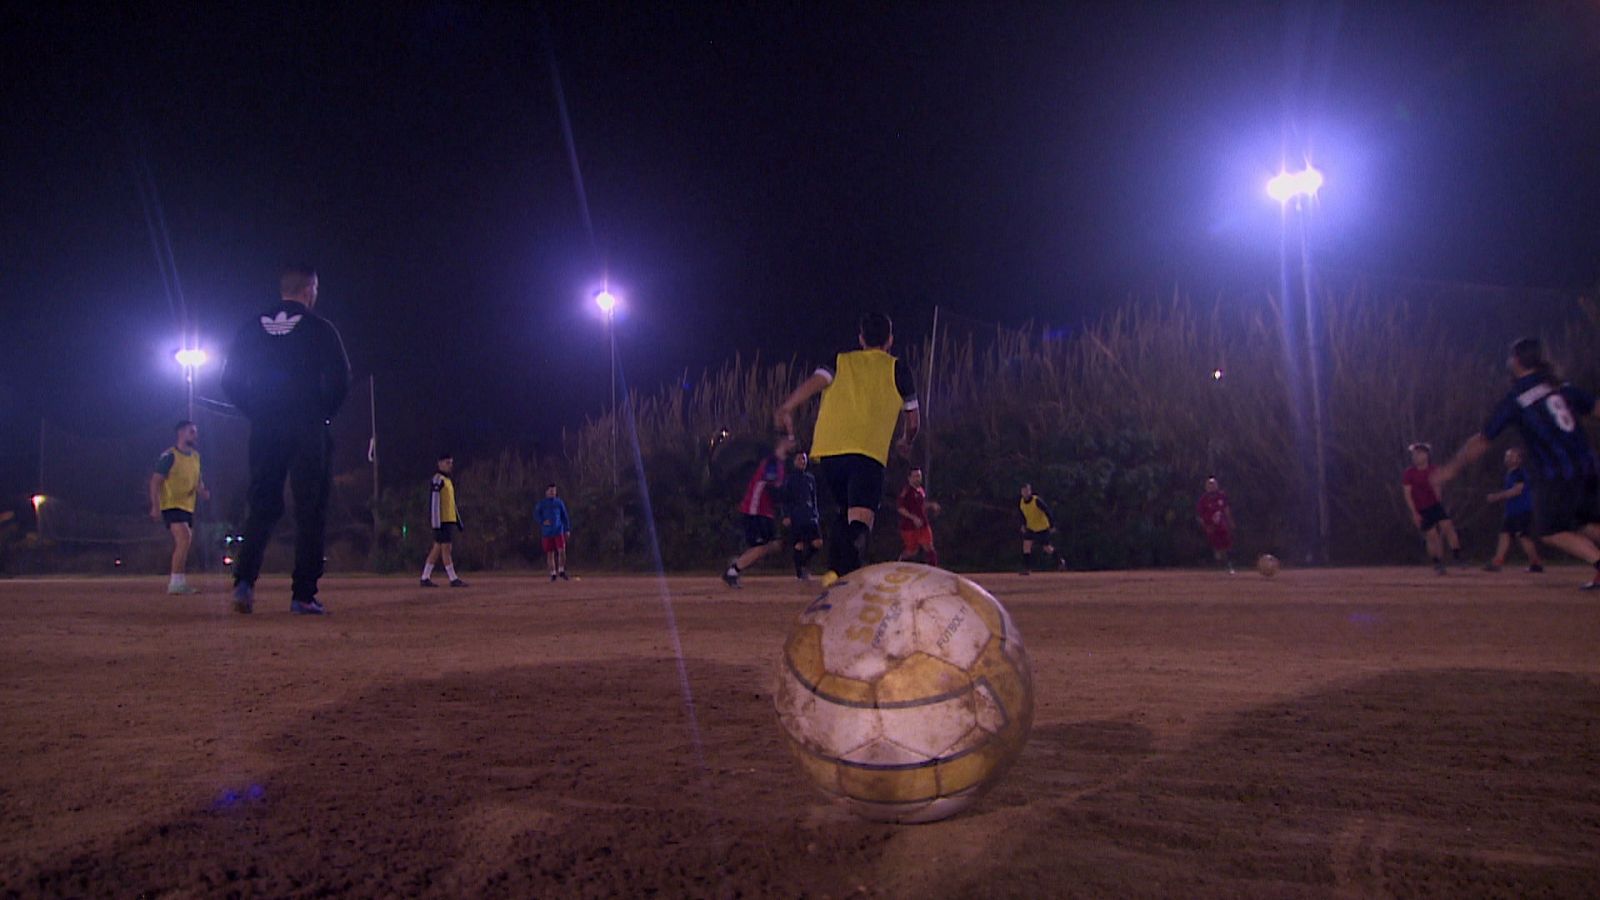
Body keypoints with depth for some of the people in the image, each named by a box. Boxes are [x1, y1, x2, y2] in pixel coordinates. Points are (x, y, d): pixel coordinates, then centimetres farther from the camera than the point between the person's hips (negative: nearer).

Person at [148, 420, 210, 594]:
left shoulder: (195, 456, 13)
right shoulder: (169, 456, -10)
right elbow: (155, 481, -11)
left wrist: (202, 491, 2)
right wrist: (155, 506, -18)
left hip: (188, 507, 8)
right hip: (171, 506, -8)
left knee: (181, 546, 12)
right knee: (184, 538, -22)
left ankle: (173, 582, 23)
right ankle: (177, 582, -21)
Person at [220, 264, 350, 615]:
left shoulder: (252, 328, 10)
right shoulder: (320, 329, -2)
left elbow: (230, 382, 8)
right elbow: (340, 380, -10)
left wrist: (258, 412, 14)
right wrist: (324, 413, 3)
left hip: (264, 431, 4)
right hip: (309, 431, -4)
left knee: (262, 506, 14)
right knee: (309, 511, 0)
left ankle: (244, 579, -3)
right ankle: (303, 595, -2)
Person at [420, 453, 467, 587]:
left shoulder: (448, 480, 19)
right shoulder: (437, 479, -10)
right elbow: (434, 502, -17)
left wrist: (459, 521, 21)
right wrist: (437, 524, -21)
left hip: (450, 521, 9)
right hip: (442, 521, -9)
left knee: (437, 548, 10)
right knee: (446, 548, -6)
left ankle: (425, 578, 14)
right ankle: (453, 579, -4)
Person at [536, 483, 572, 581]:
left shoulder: (559, 502, 8)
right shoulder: (542, 503, 5)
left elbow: (565, 516, 10)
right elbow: (536, 514, -1)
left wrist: (567, 529, 4)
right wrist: (543, 521, -19)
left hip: (558, 531, 0)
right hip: (547, 532, 0)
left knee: (562, 550, -13)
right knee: (550, 553, 2)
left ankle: (561, 571, 2)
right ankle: (553, 573, 12)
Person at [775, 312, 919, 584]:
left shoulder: (840, 361, 20)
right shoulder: (897, 369, 16)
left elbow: (815, 381, -2)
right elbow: (913, 420, 22)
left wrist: (786, 409, -10)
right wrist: (907, 442, 41)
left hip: (828, 451, 4)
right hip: (868, 453, -4)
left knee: (843, 513, 24)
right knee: (860, 521, -17)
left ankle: (835, 570, 12)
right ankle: (846, 575, -42)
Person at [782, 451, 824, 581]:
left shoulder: (811, 478, 15)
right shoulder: (790, 479, 3)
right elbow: (785, 499, 0)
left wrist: (816, 515, 15)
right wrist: (786, 516, -10)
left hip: (810, 515, 4)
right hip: (795, 516, -4)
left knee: (817, 543, -8)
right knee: (799, 545, -7)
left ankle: (805, 563, 17)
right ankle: (799, 573, 2)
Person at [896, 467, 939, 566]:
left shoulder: (922, 490, 11)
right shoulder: (906, 491, -13)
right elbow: (899, 508, -19)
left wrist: (931, 506, 8)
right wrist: (913, 518, -26)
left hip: (923, 525, 7)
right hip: (909, 527, -6)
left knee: (929, 549, 0)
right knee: (911, 552, 4)